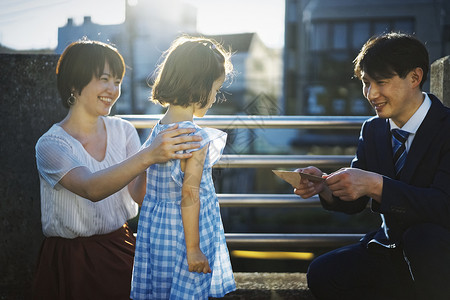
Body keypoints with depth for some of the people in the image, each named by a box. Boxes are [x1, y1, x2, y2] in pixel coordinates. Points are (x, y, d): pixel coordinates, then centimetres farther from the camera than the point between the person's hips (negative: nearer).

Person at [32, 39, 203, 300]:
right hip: (72, 262, -4)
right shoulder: (51, 145, -13)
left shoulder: (123, 130, 2)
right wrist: (148, 156, -44)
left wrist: (158, 154, -28)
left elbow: (139, 195, -10)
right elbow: (91, 189, -32)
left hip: (122, 250, 4)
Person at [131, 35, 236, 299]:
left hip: (154, 229, 8)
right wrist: (193, 248, -16)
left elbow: (143, 190, 9)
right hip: (183, 235, -7)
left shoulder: (156, 132, 3)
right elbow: (189, 194, -21)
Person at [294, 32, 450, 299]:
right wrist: (323, 184, -16)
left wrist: (375, 184, -37)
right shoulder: (373, 129, 7)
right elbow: (354, 202, 6)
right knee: (322, 275, -14)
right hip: (391, 252, 6)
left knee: (424, 236, -37)